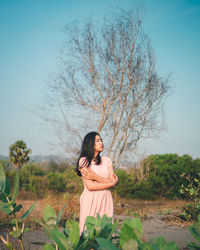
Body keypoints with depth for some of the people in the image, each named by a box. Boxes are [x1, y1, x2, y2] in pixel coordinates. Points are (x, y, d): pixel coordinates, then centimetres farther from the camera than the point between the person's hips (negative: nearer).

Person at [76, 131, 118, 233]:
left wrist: (95, 177, -10)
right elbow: (90, 186, -11)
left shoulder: (106, 160, 12)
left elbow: (112, 181, 2)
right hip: (90, 201, -4)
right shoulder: (84, 161, -2)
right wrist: (111, 183, -3)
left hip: (105, 200, 4)